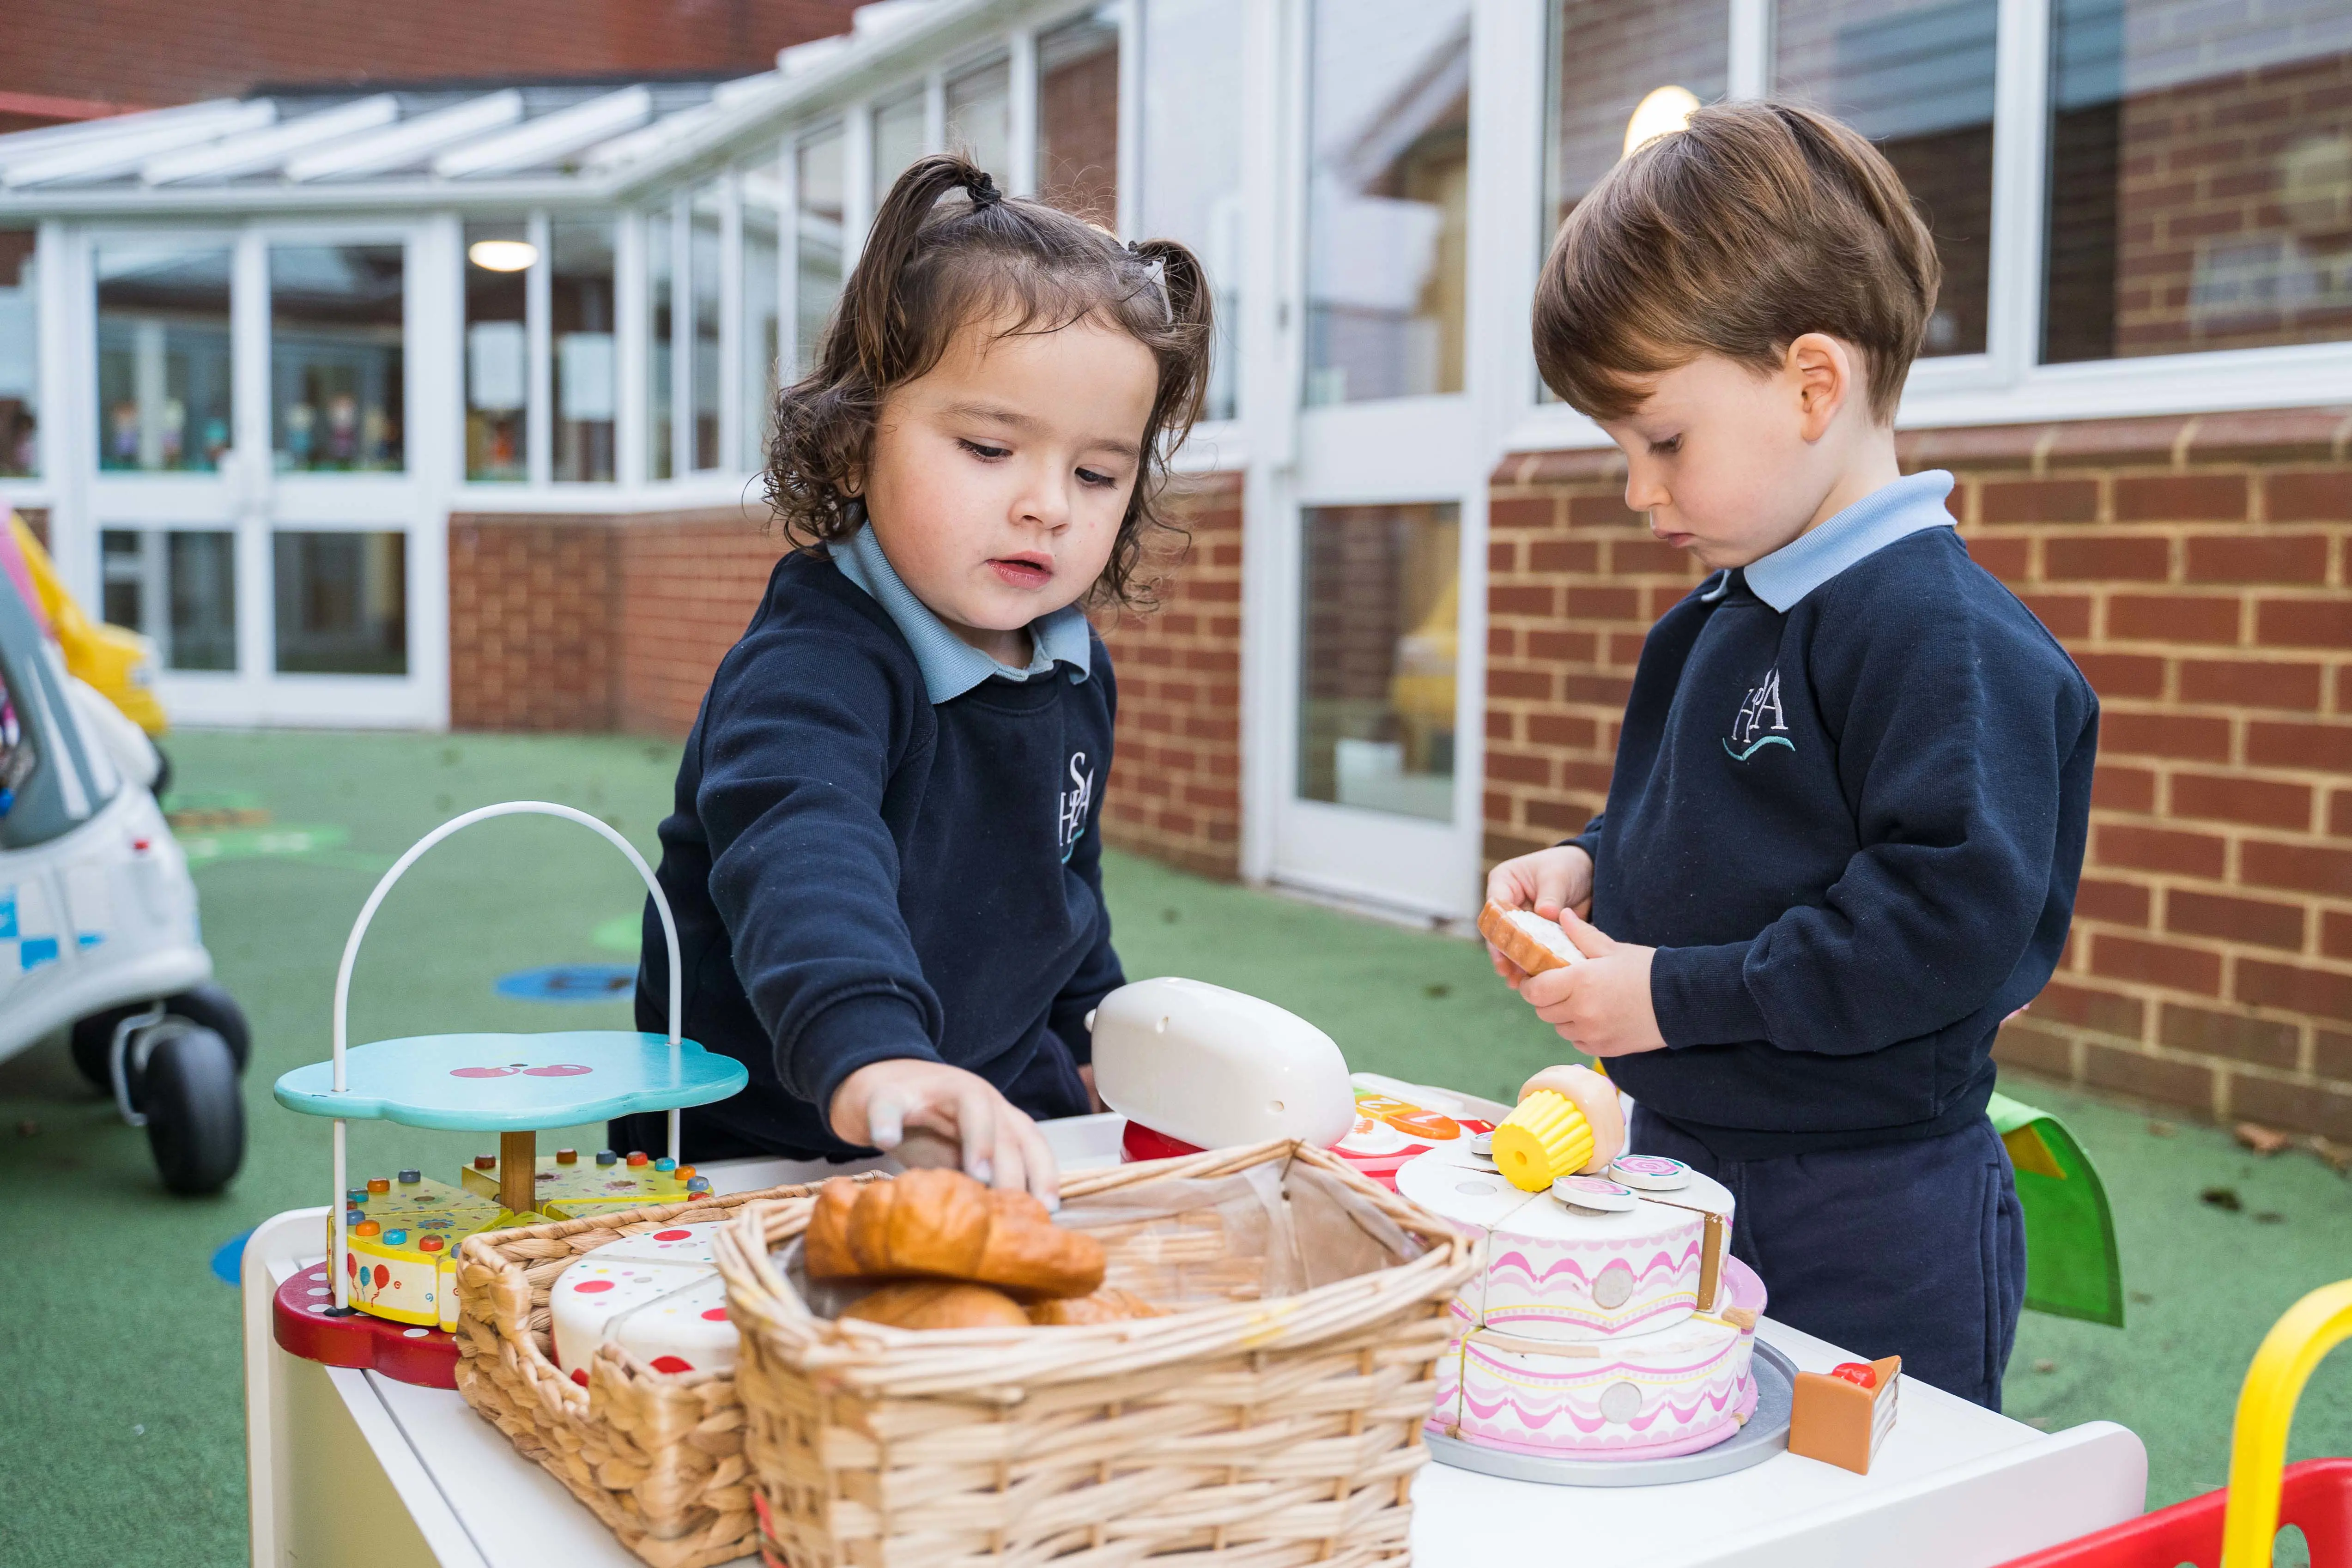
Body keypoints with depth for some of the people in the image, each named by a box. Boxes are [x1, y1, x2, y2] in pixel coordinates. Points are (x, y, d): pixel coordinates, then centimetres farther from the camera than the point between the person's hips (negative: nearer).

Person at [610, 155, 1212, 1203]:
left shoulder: (1074, 670, 2)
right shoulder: (815, 668, -24)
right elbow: (799, 862, -44)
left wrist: (1094, 1032, 22)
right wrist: (868, 1057, -60)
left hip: (1001, 1109, 7)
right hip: (764, 1144, -7)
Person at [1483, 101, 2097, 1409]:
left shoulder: (1942, 630, -20)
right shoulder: (1728, 613, 9)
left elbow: (1953, 918, -27)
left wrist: (1678, 995, -23)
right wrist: (1594, 866, 3)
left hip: (1869, 1222, -9)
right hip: (1684, 1171, 9)